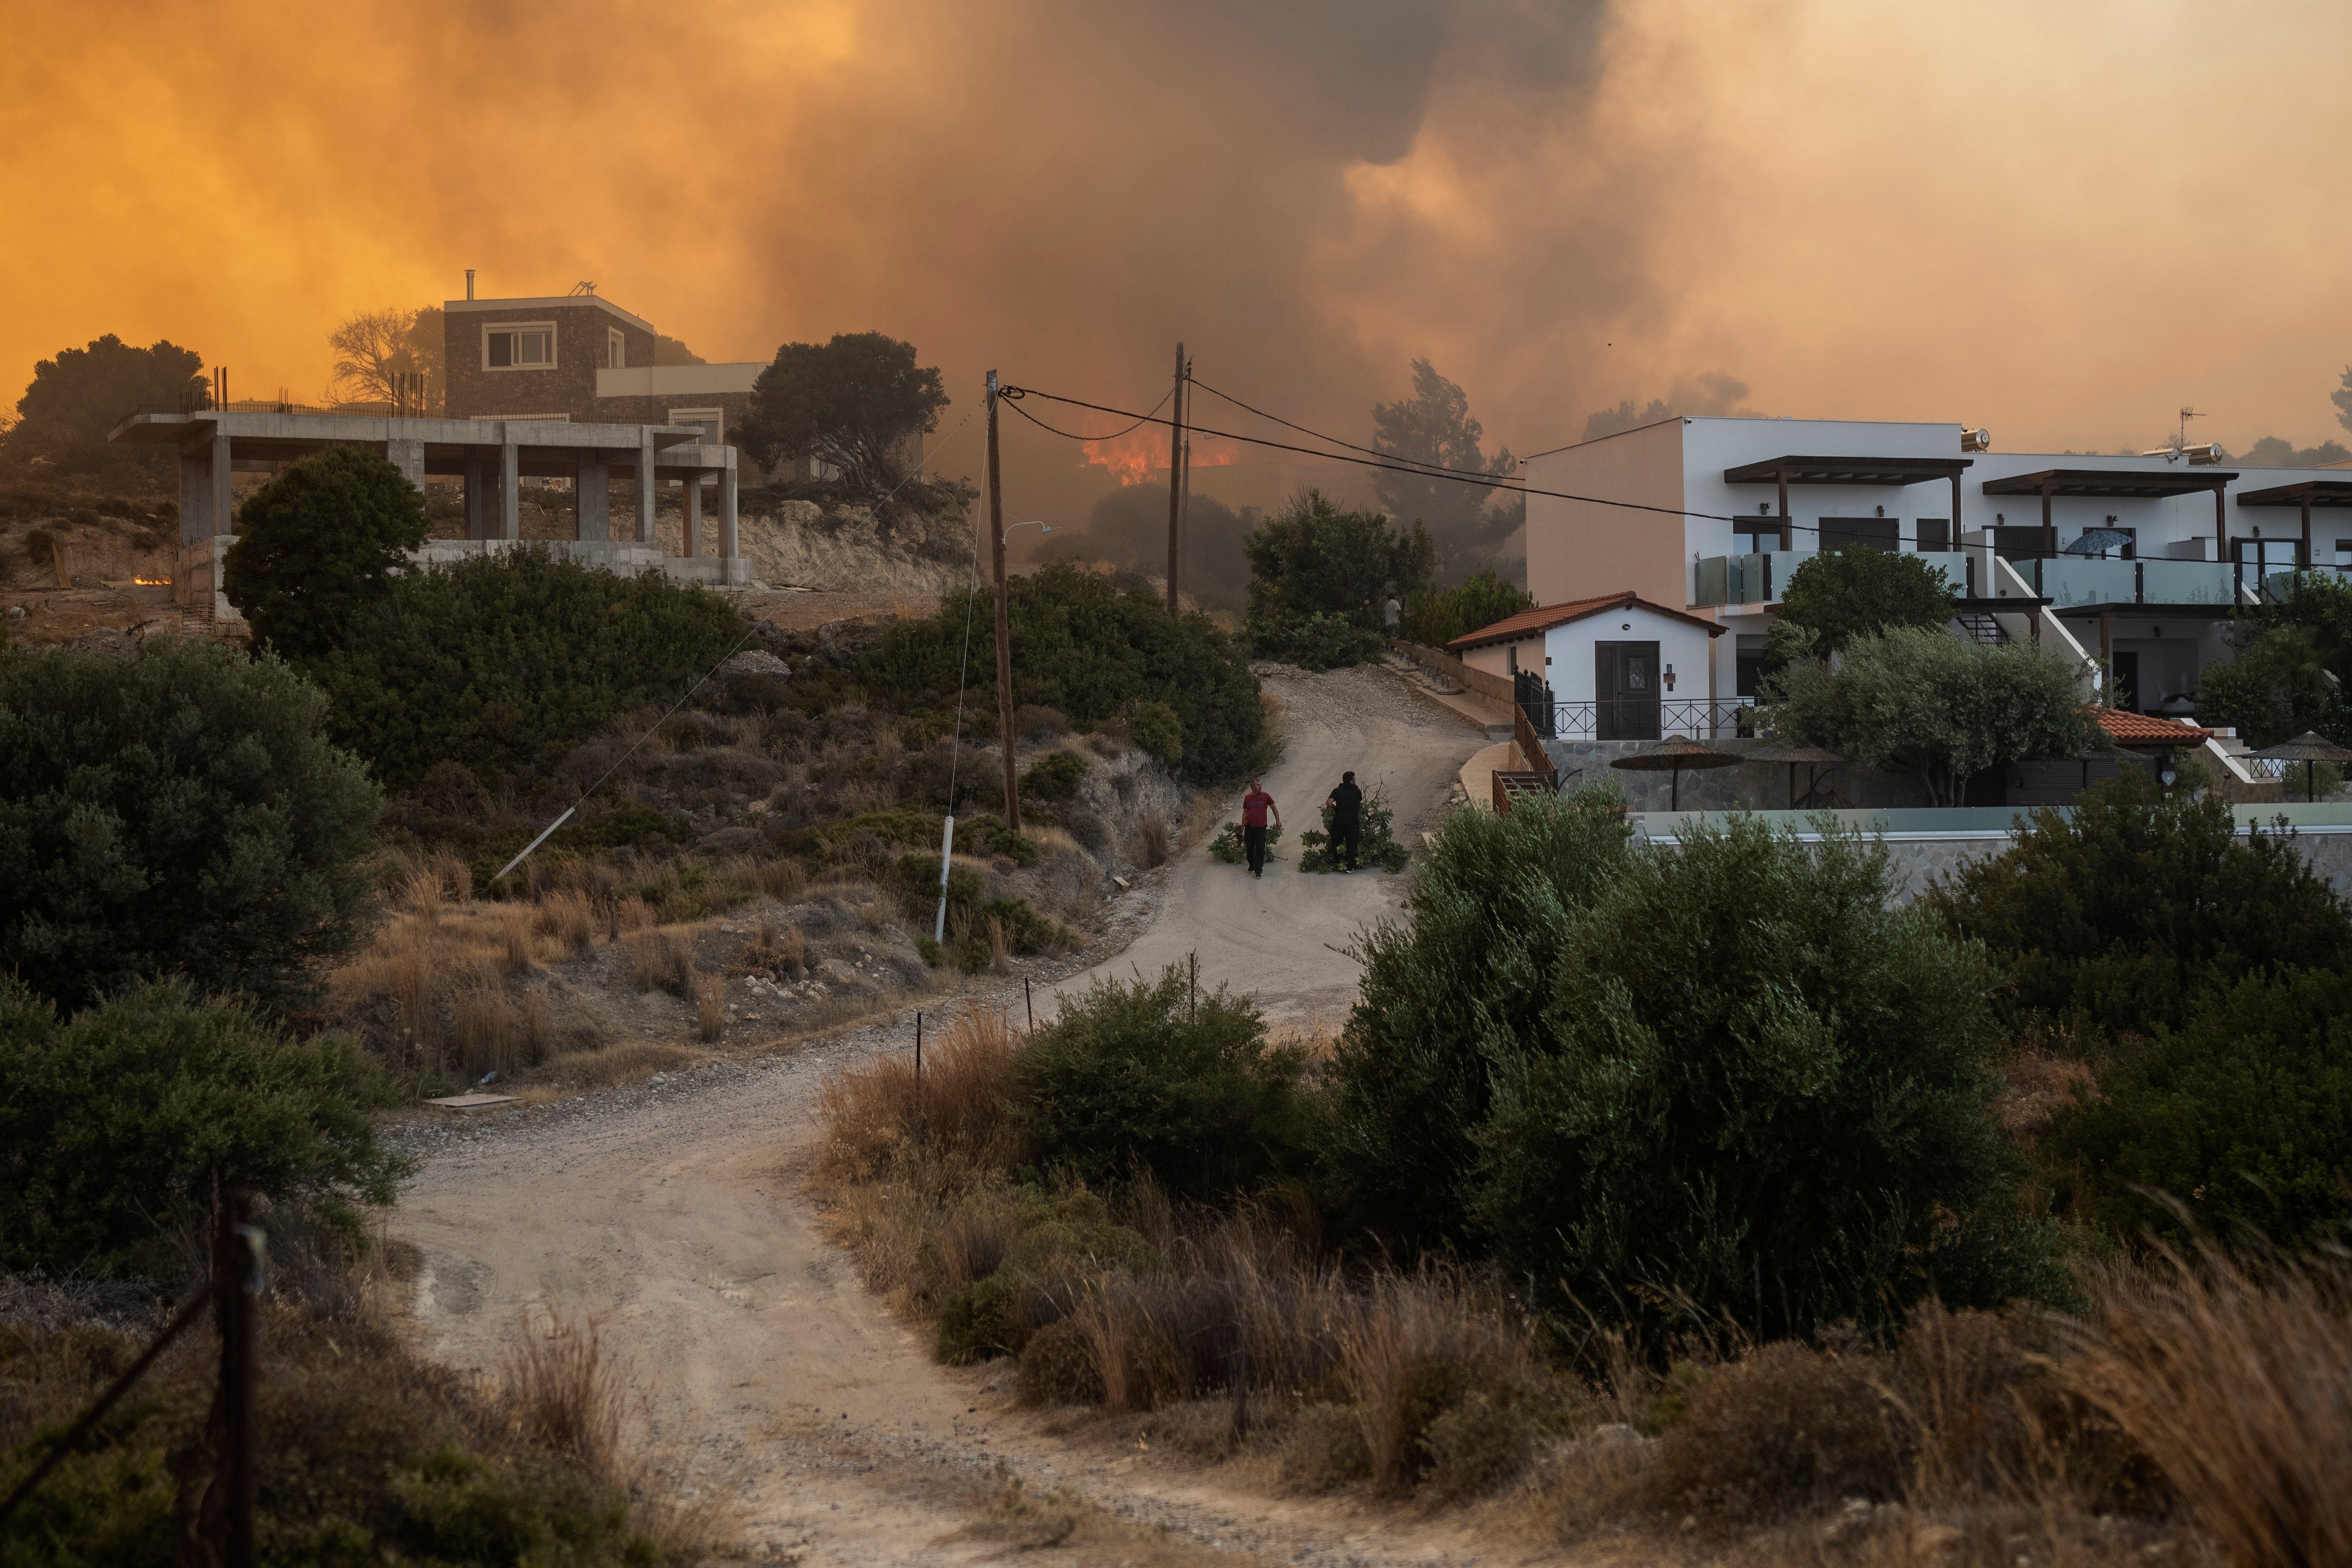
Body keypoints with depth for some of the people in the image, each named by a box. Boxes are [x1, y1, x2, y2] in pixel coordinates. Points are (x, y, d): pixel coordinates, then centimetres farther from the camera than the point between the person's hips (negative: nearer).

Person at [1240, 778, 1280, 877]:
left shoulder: (1265, 796, 1)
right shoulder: (1247, 798, 6)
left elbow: (1274, 808, 10)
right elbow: (1245, 813, 12)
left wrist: (1278, 821, 7)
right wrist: (1242, 827, 10)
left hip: (1261, 827, -2)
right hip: (1249, 827, 2)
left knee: (1260, 850, -5)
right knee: (1249, 848, 9)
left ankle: (1258, 871, -4)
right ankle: (1252, 866, 30)